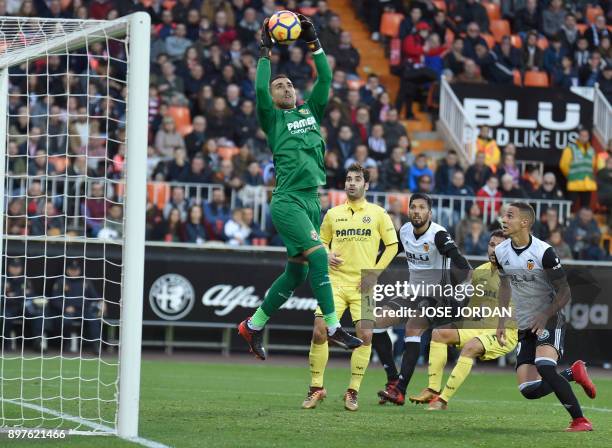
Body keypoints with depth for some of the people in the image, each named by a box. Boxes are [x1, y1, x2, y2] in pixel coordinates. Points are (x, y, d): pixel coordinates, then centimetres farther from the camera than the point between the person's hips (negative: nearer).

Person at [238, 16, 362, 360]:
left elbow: (325, 80, 11)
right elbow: (260, 90, -11)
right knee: (318, 255, -21)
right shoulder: (272, 118, 6)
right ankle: (333, 327, -21)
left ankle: (253, 326, 21)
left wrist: (314, 43, 6)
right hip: (288, 200, -7)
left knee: (297, 273, 9)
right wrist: (266, 52, -7)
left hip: (311, 200, 7)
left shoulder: (311, 112, 20)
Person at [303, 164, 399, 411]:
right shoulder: (333, 214, 10)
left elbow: (392, 245, 6)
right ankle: (316, 387, 3)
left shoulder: (377, 213, 5)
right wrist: (326, 255, -3)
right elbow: (322, 241, 20)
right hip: (335, 282, 1)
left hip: (363, 285, -1)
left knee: (365, 335, -11)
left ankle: (353, 391, 2)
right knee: (319, 331, -11)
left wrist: (375, 272, -3)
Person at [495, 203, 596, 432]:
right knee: (529, 390, -6)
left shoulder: (543, 252, -17)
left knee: (544, 366, -32)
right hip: (525, 327, 6)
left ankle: (580, 420, -22)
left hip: (550, 320, -6)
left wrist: (544, 316, -25)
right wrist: (501, 323, 15)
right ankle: (572, 373, 21)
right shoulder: (501, 252, 2)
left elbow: (564, 293, -12)